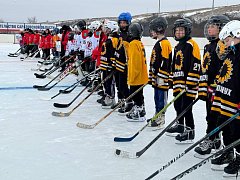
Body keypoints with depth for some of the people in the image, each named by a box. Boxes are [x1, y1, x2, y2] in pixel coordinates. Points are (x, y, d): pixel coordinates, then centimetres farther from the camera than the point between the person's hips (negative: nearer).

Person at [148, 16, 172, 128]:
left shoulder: (164, 43, -16)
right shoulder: (158, 44, 16)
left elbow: (165, 63, -21)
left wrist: (161, 78, -22)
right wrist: (151, 76, 24)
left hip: (161, 79, -10)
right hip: (156, 78, 10)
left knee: (161, 98, -2)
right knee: (157, 98, 17)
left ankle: (160, 118, 5)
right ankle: (157, 116, 27)